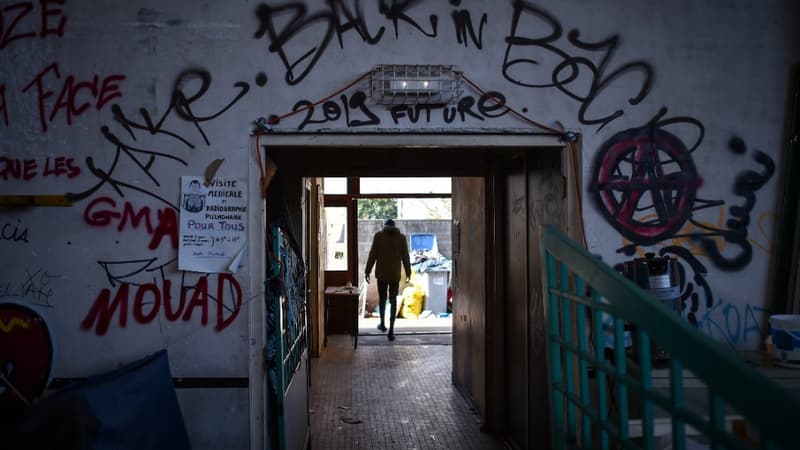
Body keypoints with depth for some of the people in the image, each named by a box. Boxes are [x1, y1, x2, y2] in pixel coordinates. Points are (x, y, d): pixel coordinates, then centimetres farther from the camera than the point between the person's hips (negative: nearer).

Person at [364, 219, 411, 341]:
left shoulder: (378, 236, -3)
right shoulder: (401, 237, 0)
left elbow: (372, 255, -4)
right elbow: (405, 257, 1)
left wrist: (367, 271, 2)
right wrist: (408, 272, 11)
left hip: (381, 273, 0)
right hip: (395, 274, 0)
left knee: (382, 298, 19)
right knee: (393, 301, 3)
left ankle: (382, 324, 32)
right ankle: (391, 330, -3)